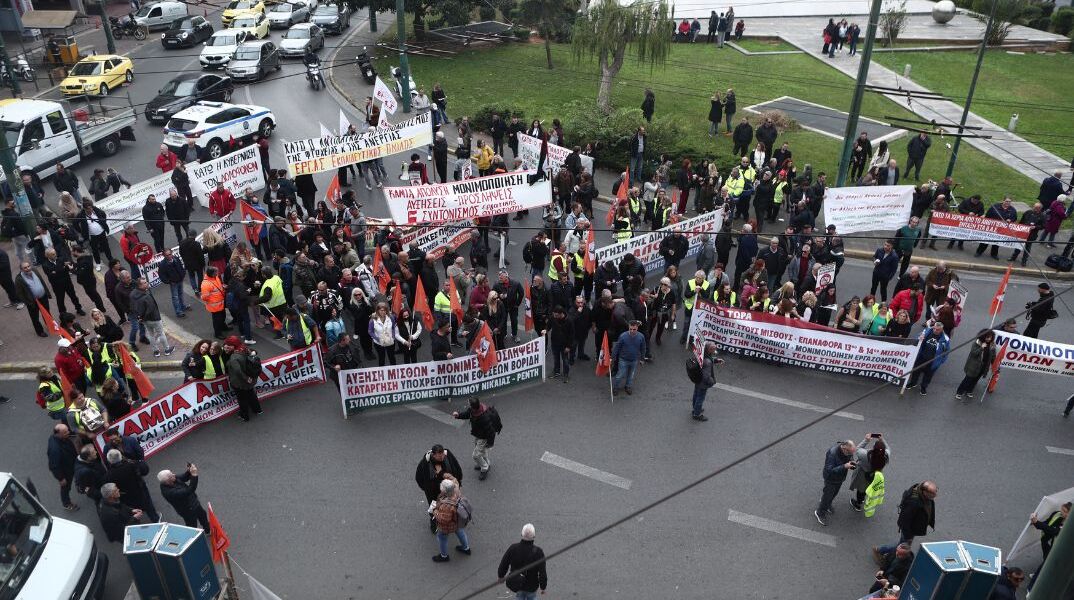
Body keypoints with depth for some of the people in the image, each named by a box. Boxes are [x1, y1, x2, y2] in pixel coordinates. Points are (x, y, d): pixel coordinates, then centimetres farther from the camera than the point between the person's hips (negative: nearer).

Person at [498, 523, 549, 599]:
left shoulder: (513, 548, -25)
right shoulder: (538, 551, -29)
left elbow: (503, 566, -13)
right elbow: (543, 573, -22)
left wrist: (501, 576, 9)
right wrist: (543, 587, -4)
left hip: (516, 584, 1)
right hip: (532, 586, -1)